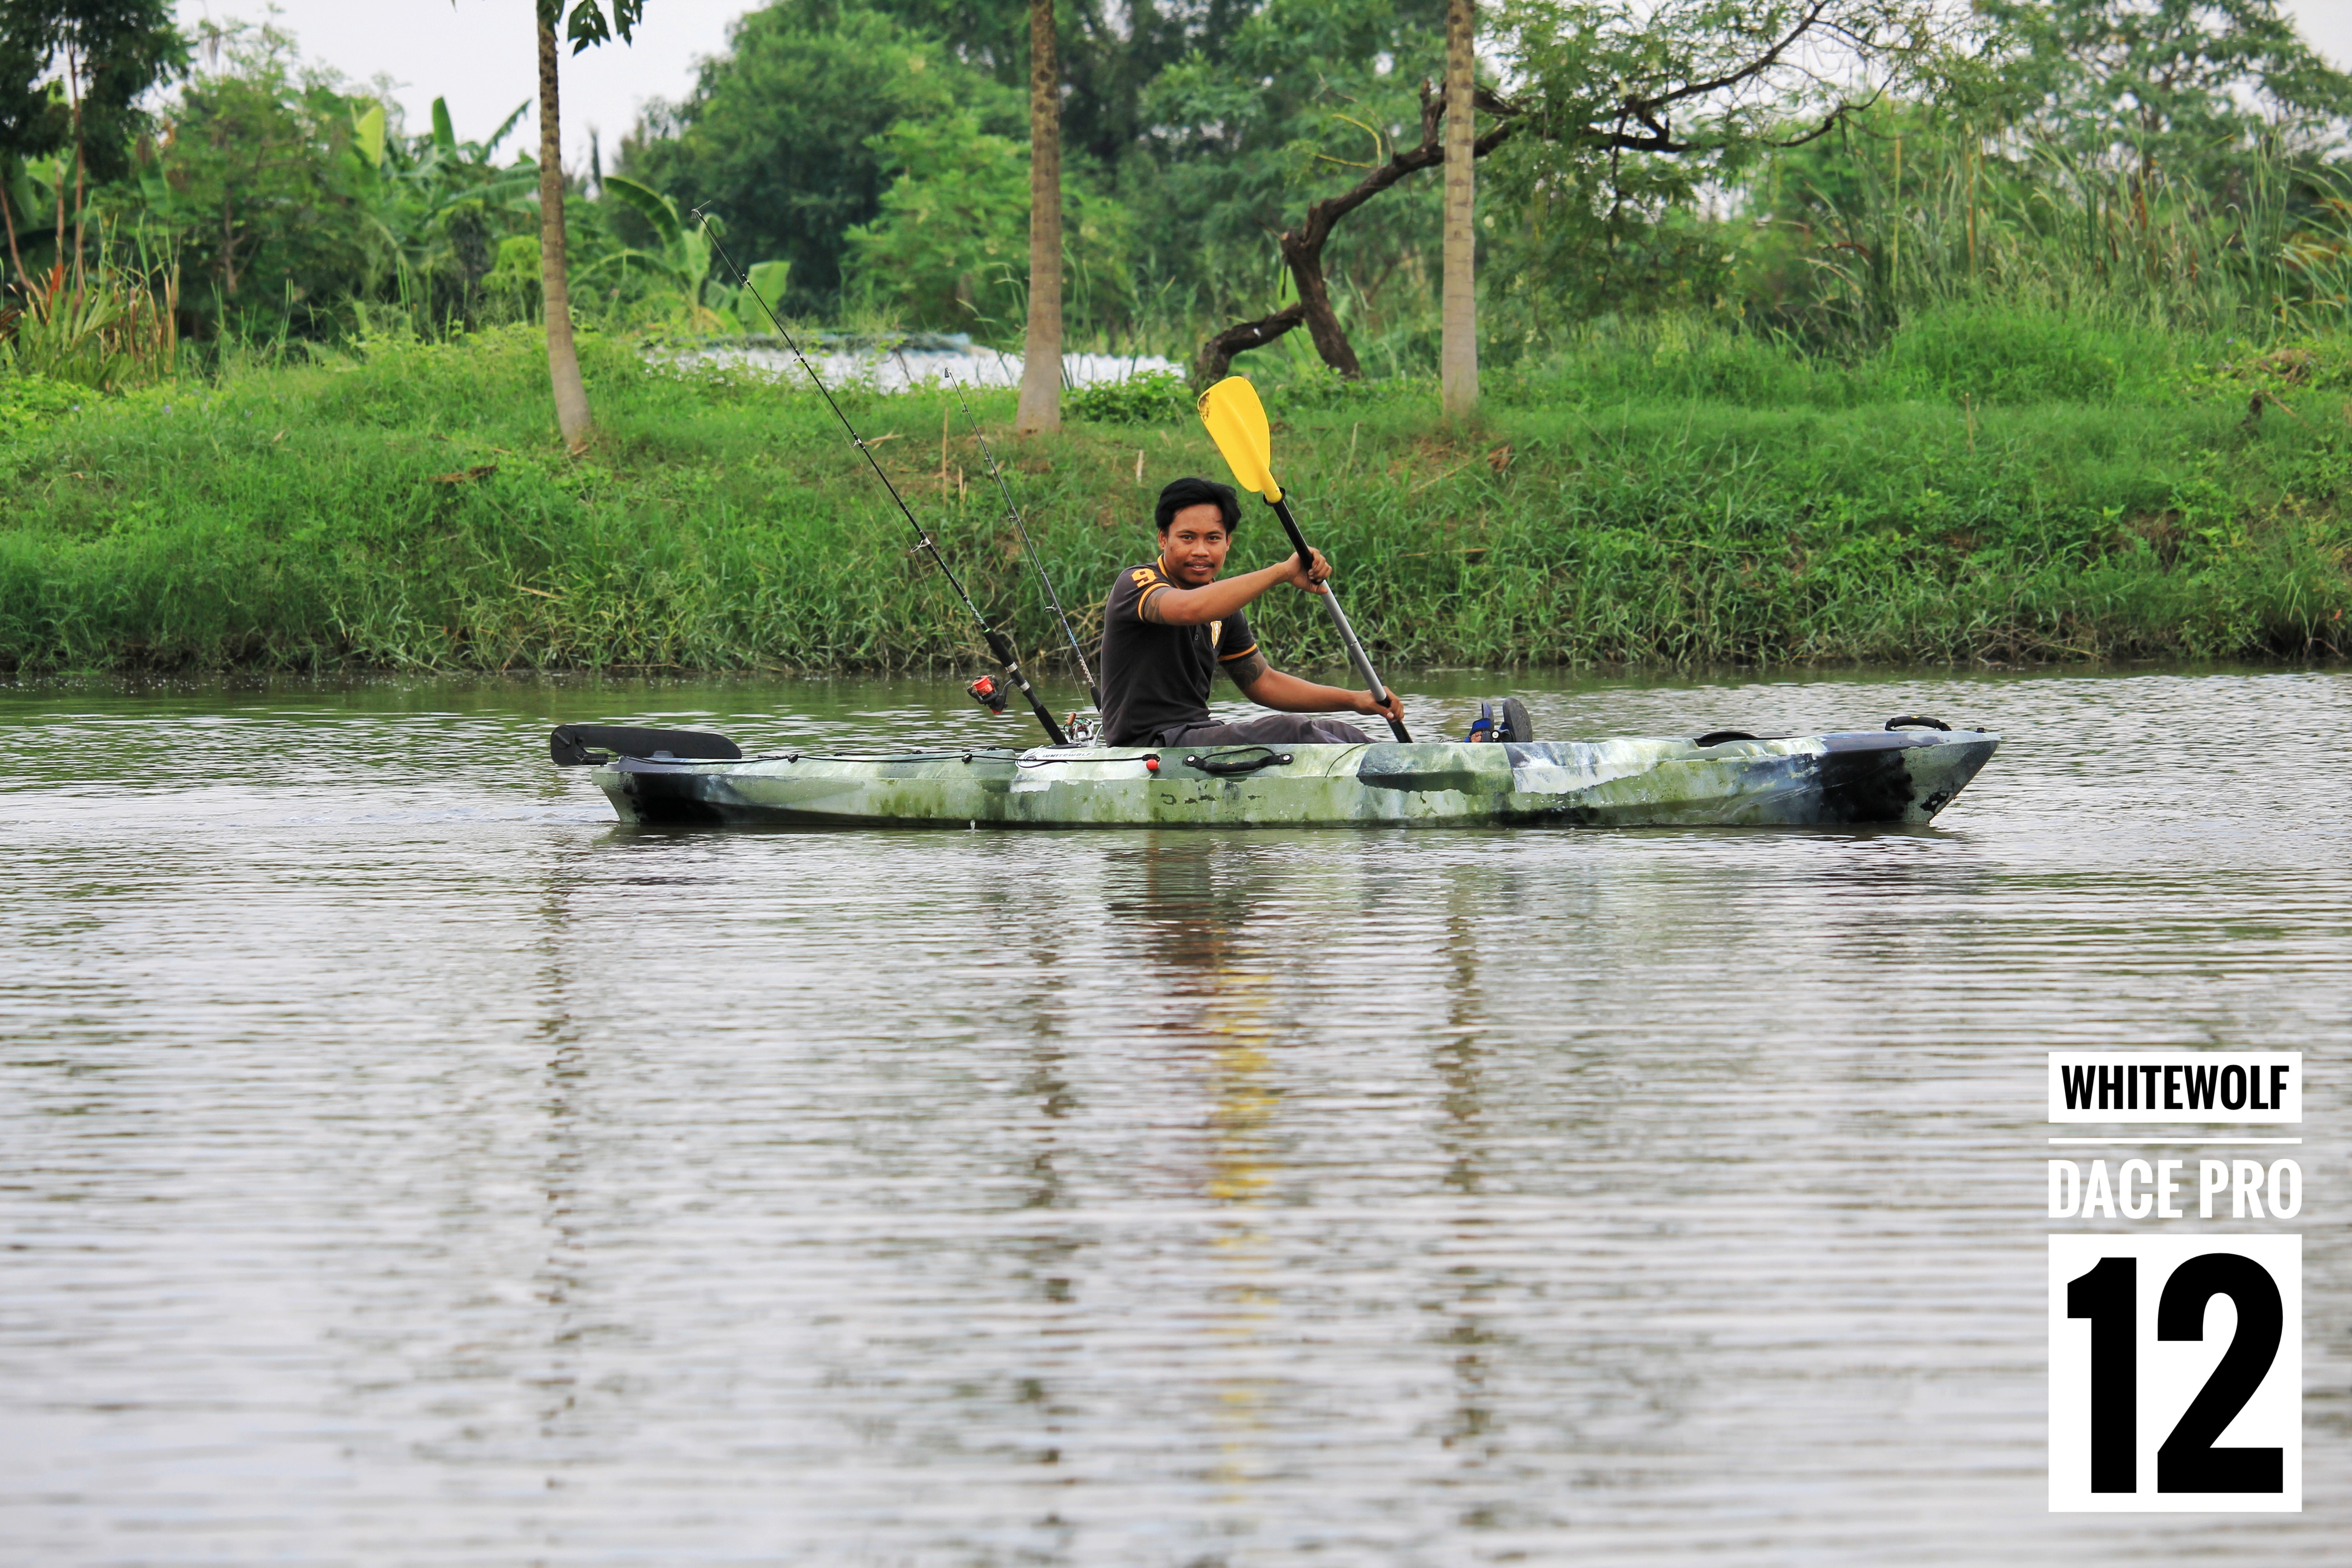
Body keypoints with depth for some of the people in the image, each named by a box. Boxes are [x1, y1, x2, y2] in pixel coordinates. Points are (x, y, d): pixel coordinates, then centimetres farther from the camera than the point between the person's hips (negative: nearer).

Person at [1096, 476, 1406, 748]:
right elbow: (1187, 609, -34)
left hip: (1197, 736, 9)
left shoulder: (1224, 611, 16)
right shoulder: (1135, 584, -11)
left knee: (1334, 734, 0)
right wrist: (1282, 572, -33)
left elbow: (1262, 683, 23)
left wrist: (1355, 701, 12)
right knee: (1288, 731, -23)